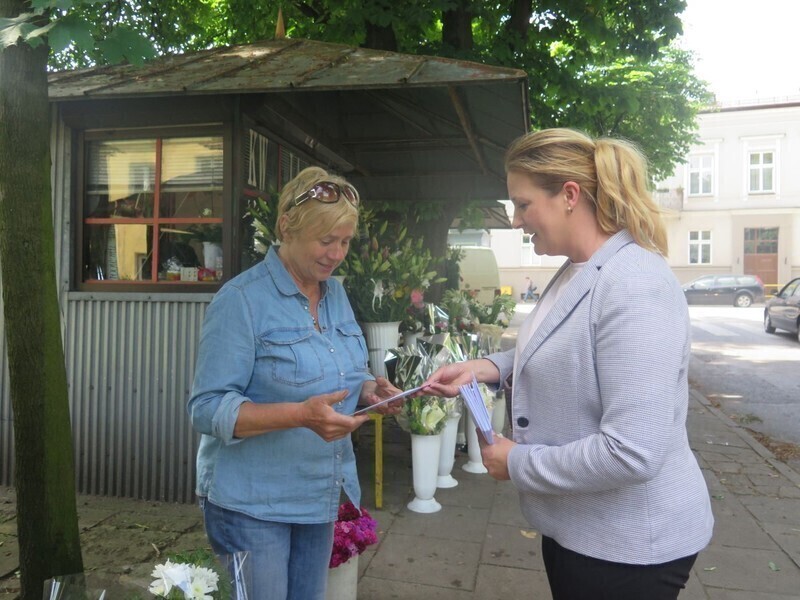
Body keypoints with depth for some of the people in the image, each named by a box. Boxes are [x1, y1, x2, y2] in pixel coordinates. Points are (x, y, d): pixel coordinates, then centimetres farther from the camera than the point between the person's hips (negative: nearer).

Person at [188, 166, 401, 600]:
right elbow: (207, 409, -20)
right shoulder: (242, 300, -19)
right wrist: (301, 415, -33)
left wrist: (368, 390, -10)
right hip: (252, 503, -6)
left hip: (321, 495, 7)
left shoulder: (336, 293, 4)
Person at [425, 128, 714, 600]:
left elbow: (632, 452, -32)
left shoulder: (635, 287, -27)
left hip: (628, 543, -9)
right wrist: (491, 367, 2)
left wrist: (518, 464, -18)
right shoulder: (575, 273, 3)